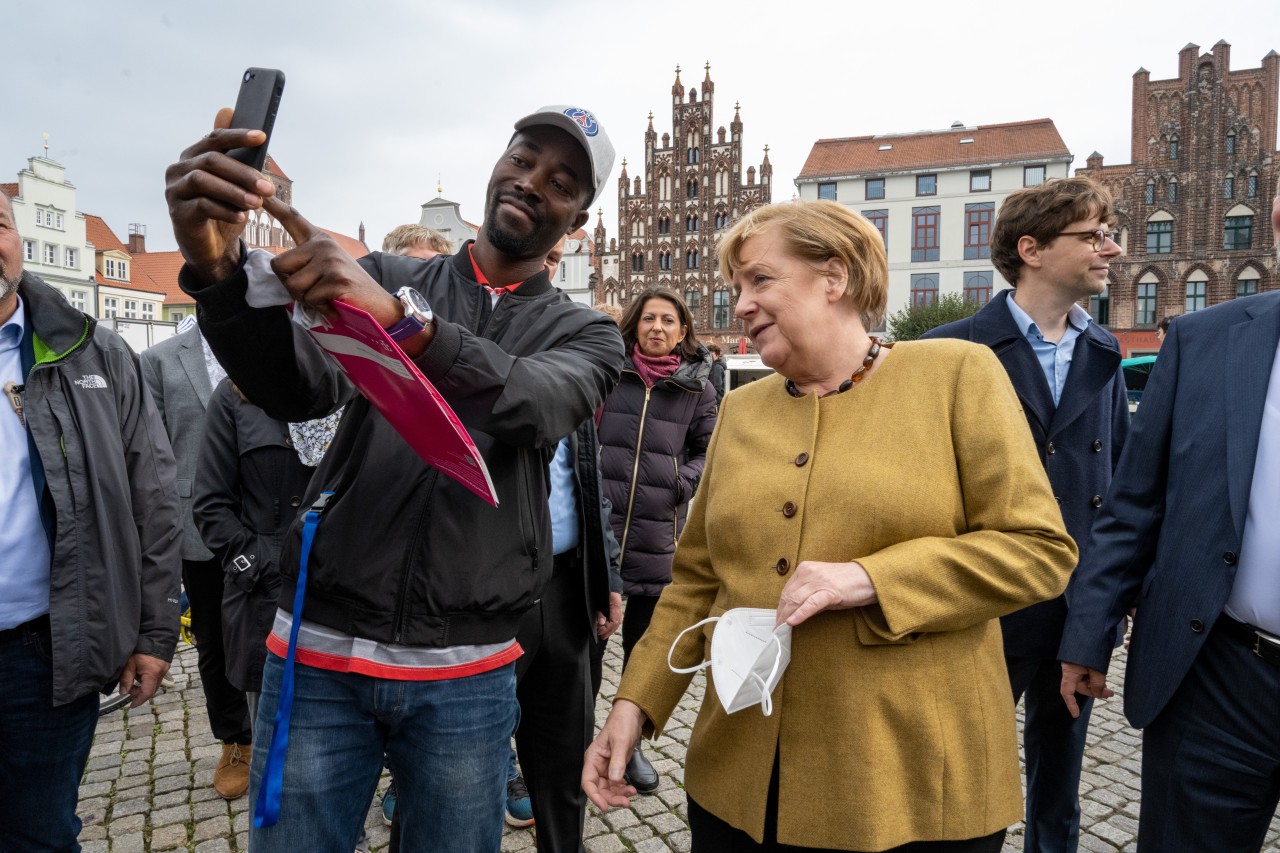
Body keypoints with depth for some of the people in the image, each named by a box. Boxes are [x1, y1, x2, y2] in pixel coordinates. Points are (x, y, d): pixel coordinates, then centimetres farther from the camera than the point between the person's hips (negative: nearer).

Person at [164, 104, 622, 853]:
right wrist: (220, 271, -31)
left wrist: (400, 318, -37)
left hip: (464, 675, 0)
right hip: (320, 651, 1)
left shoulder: (586, 335, 2)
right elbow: (299, 389, -12)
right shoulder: (383, 278, 4)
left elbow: (529, 404, -20)